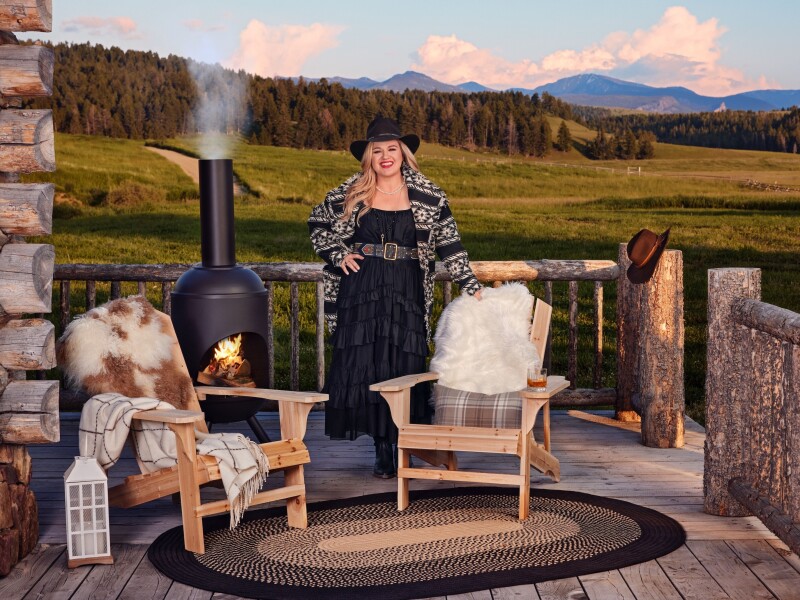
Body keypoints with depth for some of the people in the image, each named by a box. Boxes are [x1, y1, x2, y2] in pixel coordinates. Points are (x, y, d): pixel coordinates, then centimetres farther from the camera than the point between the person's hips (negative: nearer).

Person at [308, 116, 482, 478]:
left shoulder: (428, 196, 3)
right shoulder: (350, 194, 5)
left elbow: (449, 244, 4)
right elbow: (317, 224, 18)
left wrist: (470, 285, -1)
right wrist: (338, 255, 4)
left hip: (407, 293, 0)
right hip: (362, 290, 1)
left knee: (405, 367, -1)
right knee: (365, 364, -2)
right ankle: (382, 451, 7)